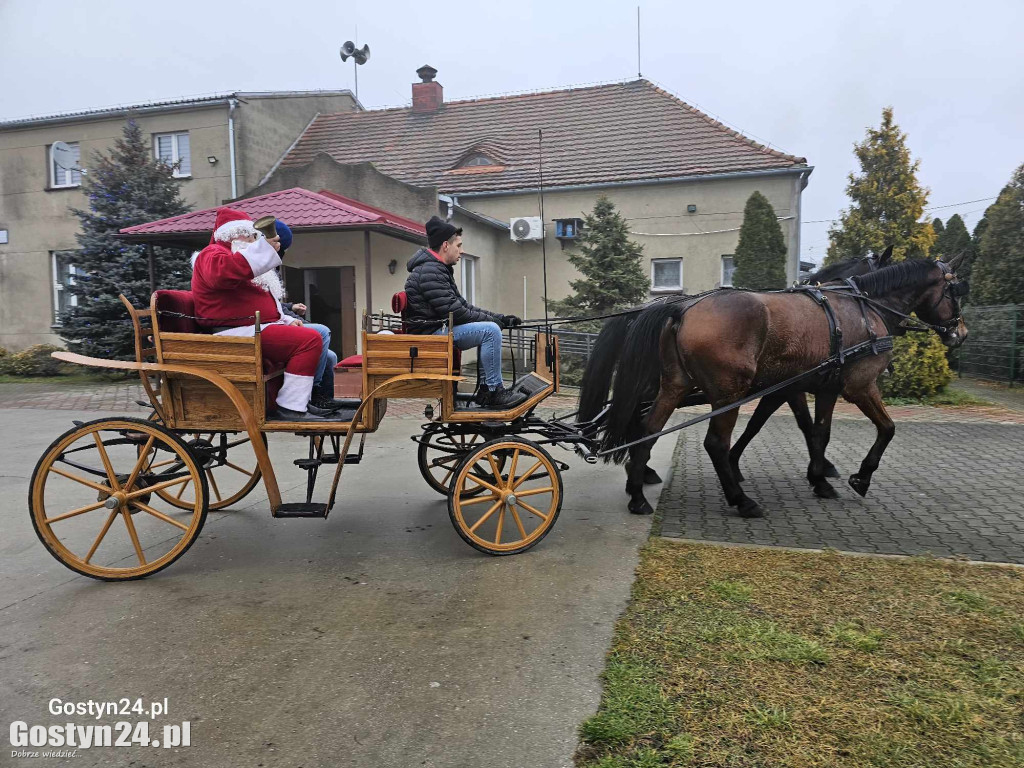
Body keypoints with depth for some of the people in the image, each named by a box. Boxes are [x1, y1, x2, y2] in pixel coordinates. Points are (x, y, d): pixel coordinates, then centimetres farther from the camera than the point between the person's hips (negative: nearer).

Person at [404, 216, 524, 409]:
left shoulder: (439, 269, 19)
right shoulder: (429, 271, -16)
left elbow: (462, 305, 18)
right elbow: (453, 312, -21)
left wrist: (500, 318, 9)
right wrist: (491, 320, -9)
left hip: (438, 329, 11)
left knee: (492, 329, 13)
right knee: (490, 330, -21)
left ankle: (486, 390, 8)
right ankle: (494, 391, -14)